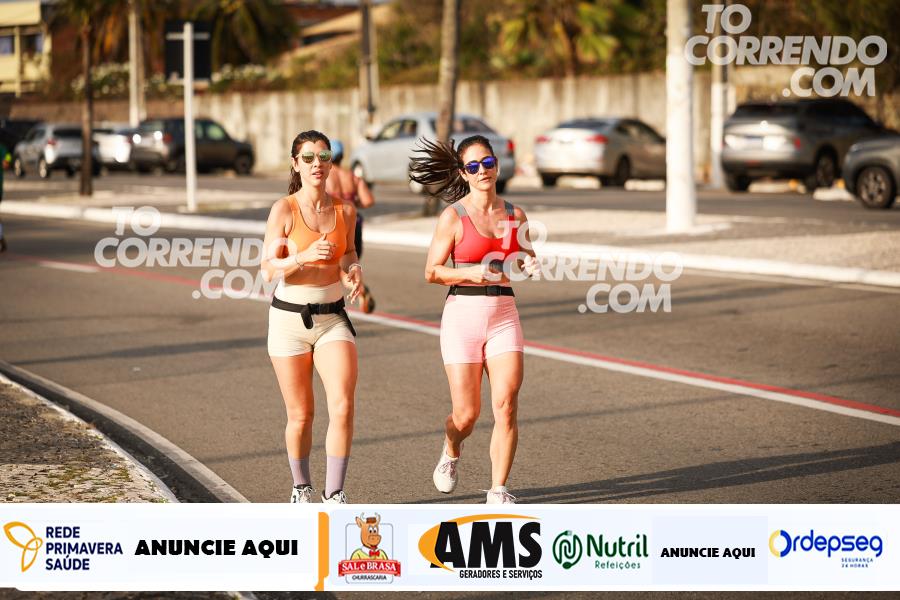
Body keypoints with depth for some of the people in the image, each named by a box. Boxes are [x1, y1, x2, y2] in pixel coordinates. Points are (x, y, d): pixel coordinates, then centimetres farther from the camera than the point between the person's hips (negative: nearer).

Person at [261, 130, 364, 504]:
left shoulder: (345, 210, 2)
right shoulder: (283, 210, -8)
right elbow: (269, 270, -11)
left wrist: (354, 270, -1)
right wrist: (304, 257, -28)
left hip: (333, 319, 2)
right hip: (289, 319, -2)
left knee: (343, 406, -16)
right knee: (301, 415, 5)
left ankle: (334, 493, -8)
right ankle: (301, 487, 28)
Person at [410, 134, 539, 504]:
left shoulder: (515, 215, 9)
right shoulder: (453, 216, -3)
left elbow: (525, 260, 22)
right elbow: (431, 272, -4)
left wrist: (530, 265, -2)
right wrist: (472, 272, -19)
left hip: (504, 315, 3)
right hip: (462, 314, -3)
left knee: (506, 405, -11)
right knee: (467, 413, 1)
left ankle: (498, 491, -2)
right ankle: (451, 452, 36)